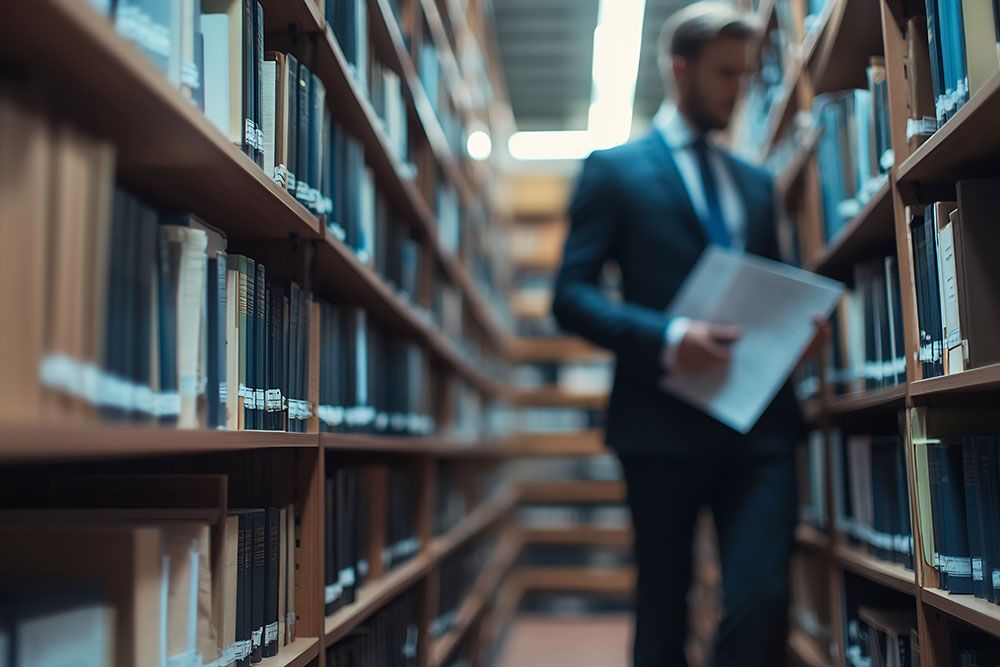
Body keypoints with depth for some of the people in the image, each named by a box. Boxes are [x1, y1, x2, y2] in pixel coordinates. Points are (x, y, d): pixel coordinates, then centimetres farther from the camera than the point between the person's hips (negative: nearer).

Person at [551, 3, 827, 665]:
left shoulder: (756, 181, 19)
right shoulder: (614, 169, 3)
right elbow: (572, 295, -5)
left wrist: (799, 325, 0)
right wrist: (665, 337, -20)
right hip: (664, 422, -3)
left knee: (763, 601, -8)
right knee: (662, 612, 9)